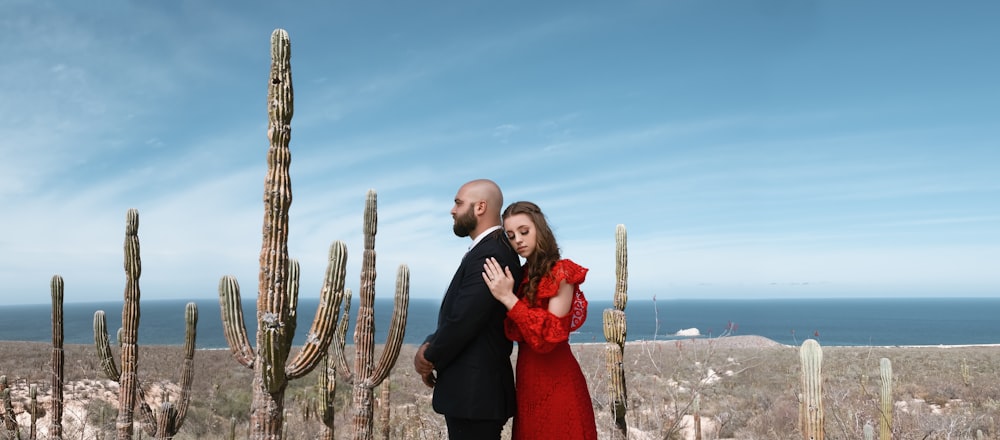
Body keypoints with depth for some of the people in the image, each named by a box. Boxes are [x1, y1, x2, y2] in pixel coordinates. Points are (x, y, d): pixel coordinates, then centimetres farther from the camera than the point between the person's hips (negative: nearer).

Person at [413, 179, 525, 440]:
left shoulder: (489, 255, -20)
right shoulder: (494, 249, 13)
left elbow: (463, 320, -24)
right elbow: (457, 314, 14)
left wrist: (430, 358, -7)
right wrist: (430, 346, -1)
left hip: (474, 392, -10)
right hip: (477, 388, 10)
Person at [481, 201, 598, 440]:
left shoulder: (561, 273, -13)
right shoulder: (524, 275, 8)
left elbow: (549, 337, -21)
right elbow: (515, 333, 7)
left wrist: (508, 298, -24)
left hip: (555, 381, -7)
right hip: (528, 379, 7)